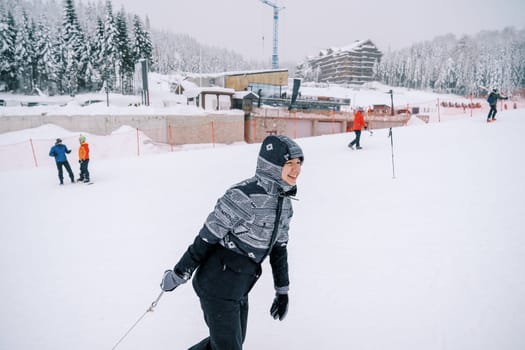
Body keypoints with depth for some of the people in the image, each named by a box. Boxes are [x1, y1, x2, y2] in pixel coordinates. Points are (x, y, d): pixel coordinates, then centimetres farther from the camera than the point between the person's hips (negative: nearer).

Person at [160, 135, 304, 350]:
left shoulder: (284, 202, 2)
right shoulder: (244, 195, -24)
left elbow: (278, 247, 12)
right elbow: (206, 237, -18)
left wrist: (282, 290, 17)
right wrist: (178, 274, -11)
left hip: (240, 289, 8)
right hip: (217, 286, -8)